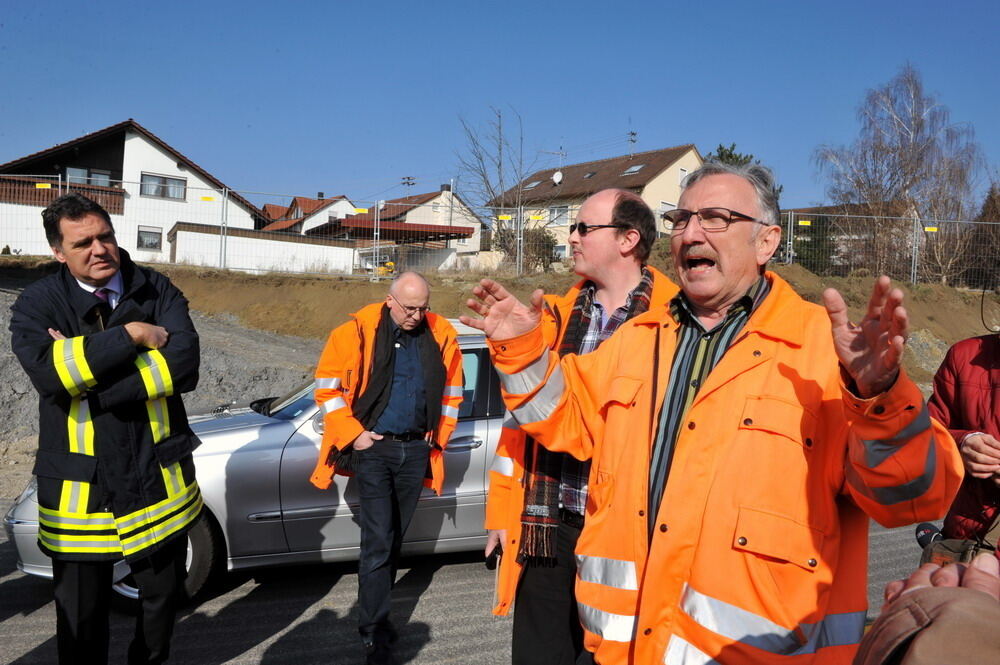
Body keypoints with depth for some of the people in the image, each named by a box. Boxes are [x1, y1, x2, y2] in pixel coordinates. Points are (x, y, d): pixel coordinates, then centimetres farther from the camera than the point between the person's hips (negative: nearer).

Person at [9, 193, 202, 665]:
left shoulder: (157, 291, -1)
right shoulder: (37, 303, -3)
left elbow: (184, 365, -17)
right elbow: (47, 373, -22)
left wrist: (84, 371, -19)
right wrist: (130, 335, -20)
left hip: (158, 478, 2)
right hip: (78, 485, -1)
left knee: (163, 597, 19)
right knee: (81, 615, 13)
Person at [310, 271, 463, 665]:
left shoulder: (441, 337, 2)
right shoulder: (359, 330, -8)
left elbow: (452, 393, 13)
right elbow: (327, 385, -6)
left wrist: (438, 437, 8)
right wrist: (354, 434, -8)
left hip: (416, 450, 4)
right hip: (374, 448, -3)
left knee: (394, 538, 14)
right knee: (378, 540, -5)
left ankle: (376, 608, 33)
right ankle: (374, 632, 6)